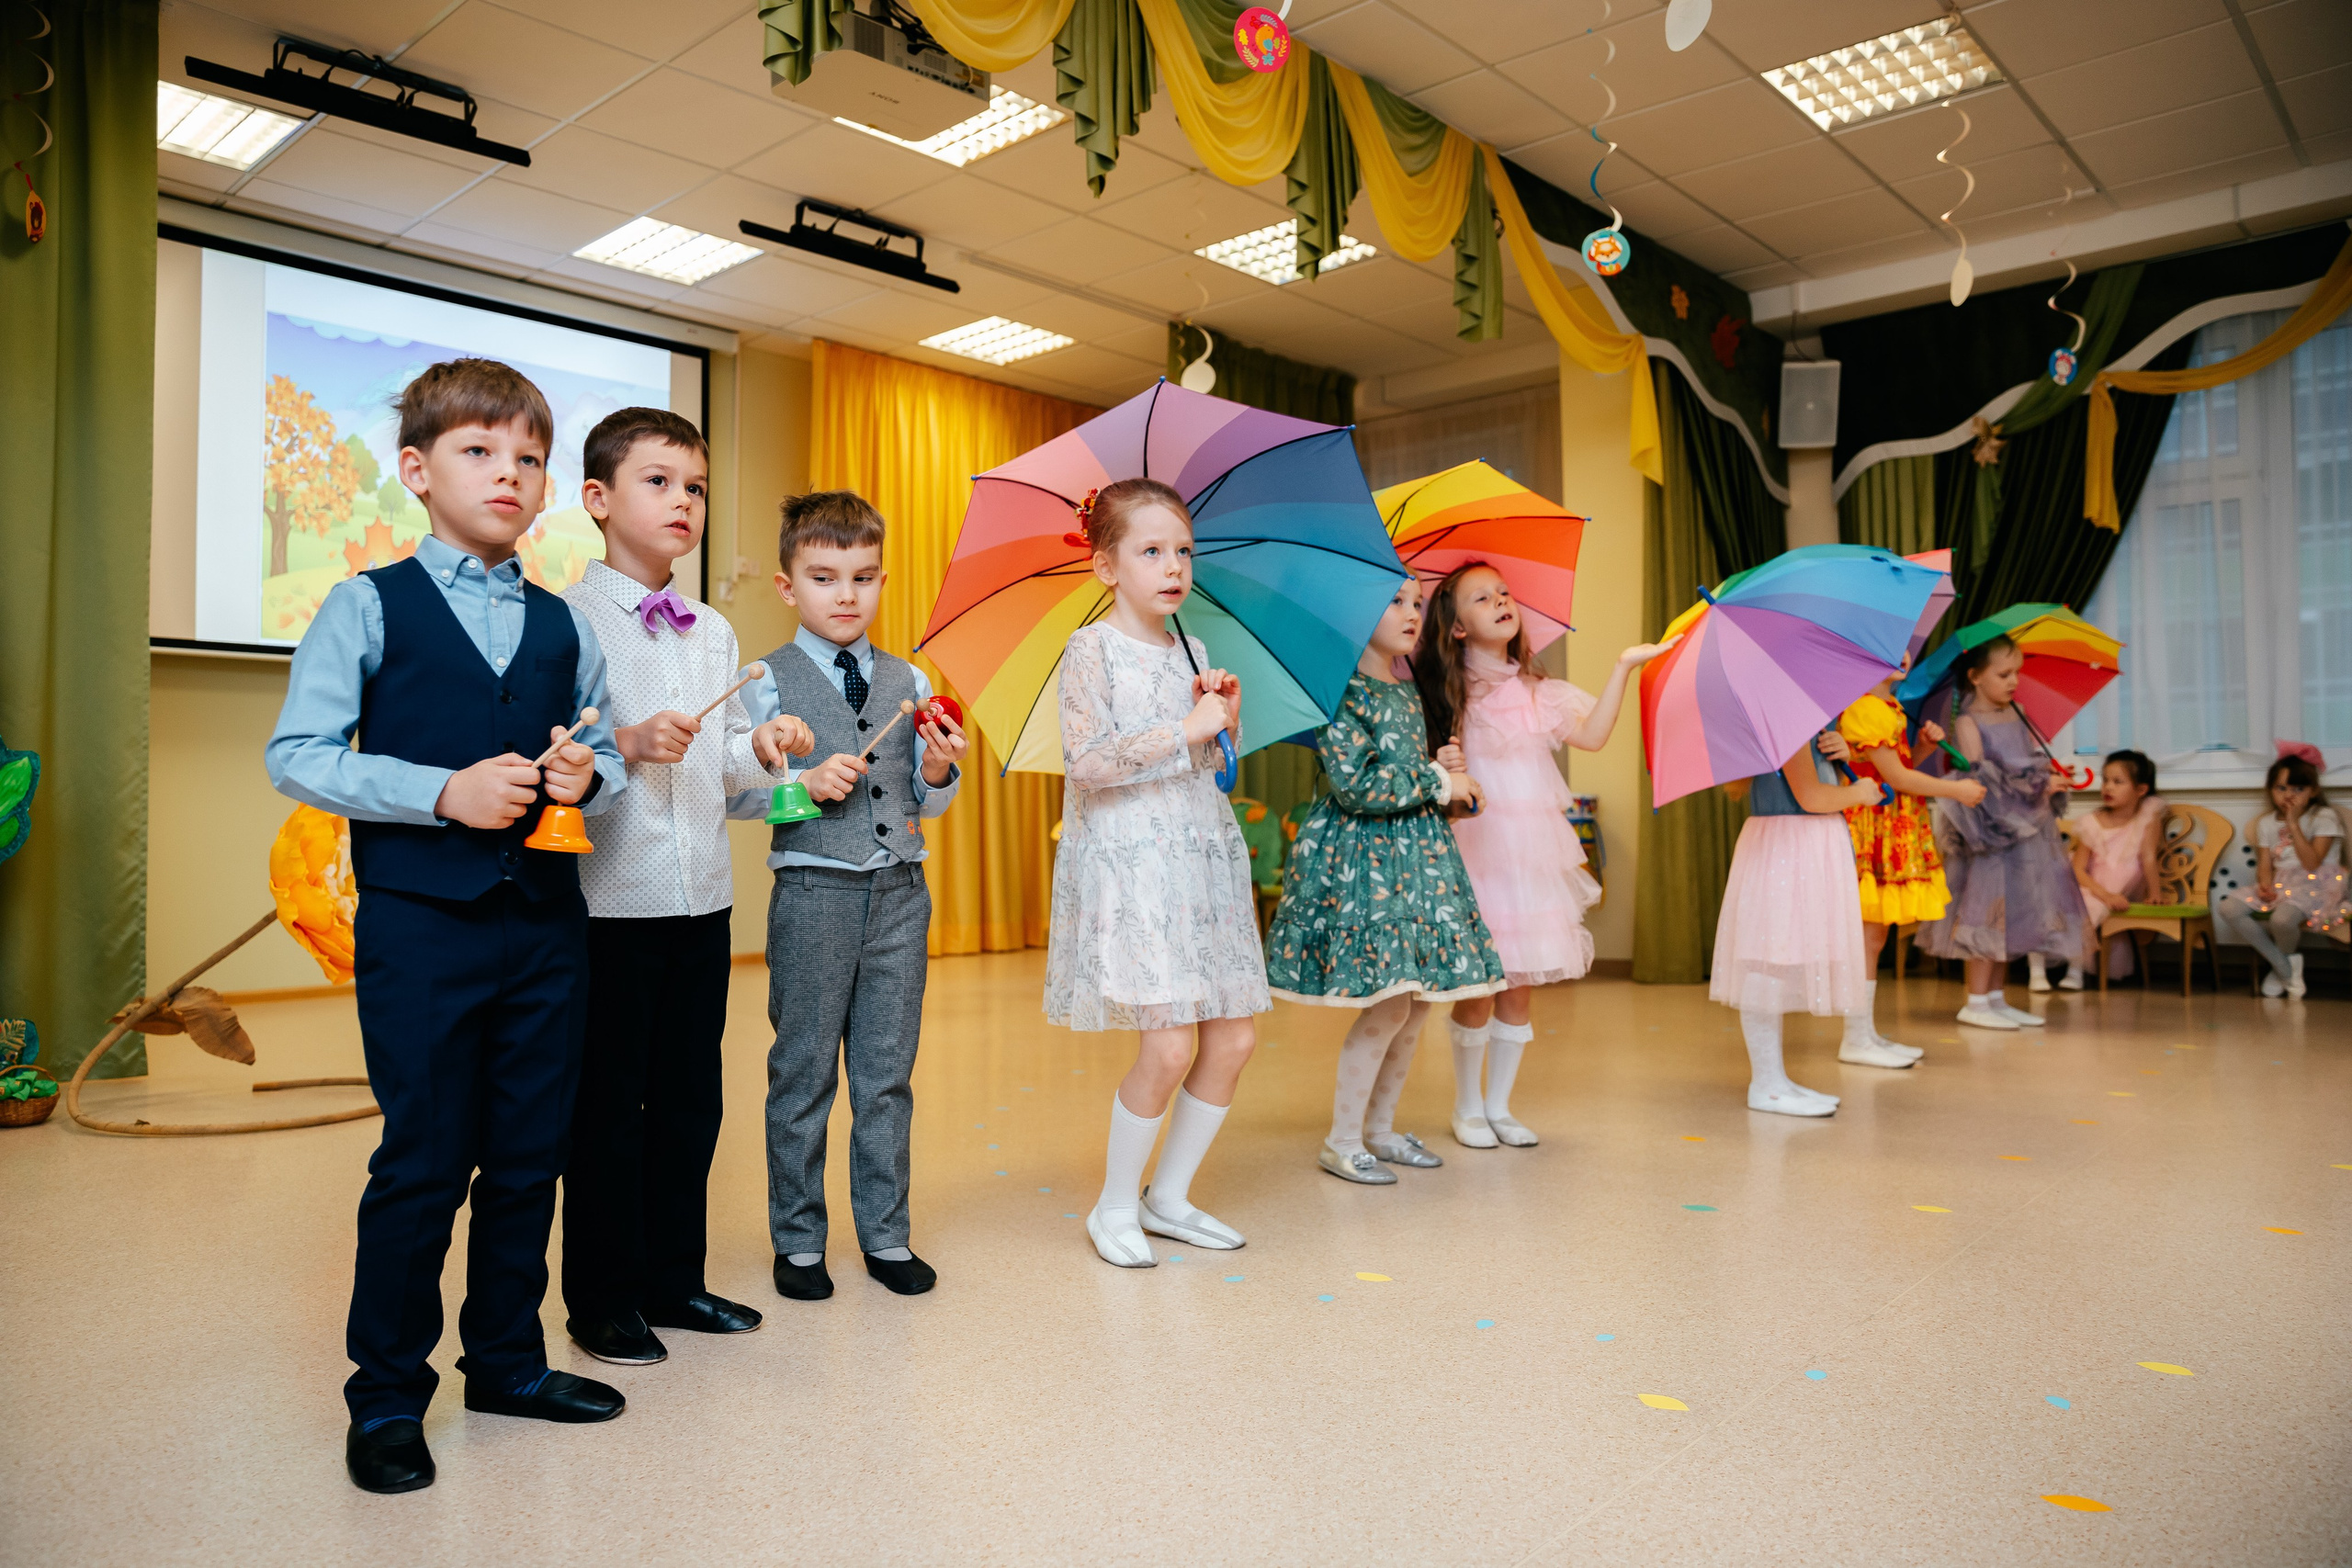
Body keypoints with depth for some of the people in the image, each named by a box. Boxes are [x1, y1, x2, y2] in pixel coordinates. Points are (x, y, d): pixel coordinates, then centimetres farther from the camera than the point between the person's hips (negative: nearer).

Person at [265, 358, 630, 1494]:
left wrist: (589, 777, -8)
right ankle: (387, 1397, 20)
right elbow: (296, 754, -7)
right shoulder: (368, 606, 0)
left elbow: (608, 752, 16)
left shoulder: (563, 626, 12)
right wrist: (444, 792, -18)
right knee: (423, 1164, 2)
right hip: (419, 926, -4)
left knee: (530, 1155, 12)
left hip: (545, 921, 4)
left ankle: (507, 1360, 30)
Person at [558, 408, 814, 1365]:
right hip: (611, 894, -6)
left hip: (703, 893, 6)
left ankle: (674, 1278, 28)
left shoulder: (715, 633, 13)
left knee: (691, 1097, 14)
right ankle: (602, 1300, 20)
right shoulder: (568, 620, -7)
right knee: (608, 1102, 5)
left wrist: (762, 748, -2)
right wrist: (626, 744, -26)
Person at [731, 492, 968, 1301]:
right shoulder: (769, 682, 0)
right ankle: (798, 1239, 22)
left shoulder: (909, 682, 10)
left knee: (888, 1074, 10)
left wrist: (938, 771, -8)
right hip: (813, 893, -3)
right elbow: (733, 792, -5)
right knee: (803, 1074, 7)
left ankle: (885, 1234, 23)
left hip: (899, 896, 3)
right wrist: (804, 781, -19)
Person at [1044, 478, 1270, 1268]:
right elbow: (1087, 762, -16)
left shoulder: (1192, 652, 14)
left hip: (1203, 859, 7)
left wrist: (1227, 720, 0)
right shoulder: (1092, 649, -5)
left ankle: (1169, 1195, 22)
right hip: (1129, 862, -7)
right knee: (1169, 1044, -12)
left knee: (1234, 1037, 5)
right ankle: (1114, 1207, 10)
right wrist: (1184, 730, -16)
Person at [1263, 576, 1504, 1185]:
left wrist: (1444, 766, 3)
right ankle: (1341, 1141, 6)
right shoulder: (1343, 692, -12)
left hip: (1418, 851, 8)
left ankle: (1381, 1126, 24)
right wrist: (1439, 783, -13)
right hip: (1360, 857, -8)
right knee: (1387, 1004, -9)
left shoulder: (1409, 693, 14)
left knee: (1416, 1004, 8)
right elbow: (1354, 786, -20)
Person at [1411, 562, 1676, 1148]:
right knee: (1477, 986, 0)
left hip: (1534, 851, 4)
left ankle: (1499, 1107, 24)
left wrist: (1623, 666, -7)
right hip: (1476, 850, -4)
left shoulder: (1537, 693, 9)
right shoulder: (1446, 694, -2)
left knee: (1522, 985, 8)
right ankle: (1467, 1109, 20)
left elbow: (1592, 734, -5)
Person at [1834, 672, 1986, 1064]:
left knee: (1874, 937, 13)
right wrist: (1956, 790, -7)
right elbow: (1895, 776, -16)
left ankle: (1868, 1034, 20)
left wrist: (1926, 742, 4)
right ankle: (1856, 1039, 1)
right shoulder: (1863, 709, -16)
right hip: (1873, 830, -10)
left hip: (1896, 832, 10)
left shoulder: (1890, 706, 16)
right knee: (1868, 936, -5)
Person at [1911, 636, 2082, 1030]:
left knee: (2012, 916, 10)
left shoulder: (2017, 716, 12)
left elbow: (2036, 760, 18)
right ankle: (1976, 1003, 2)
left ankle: (1995, 997, 19)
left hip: (2027, 832, 8)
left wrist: (2053, 776, -3)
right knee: (1990, 913, -6)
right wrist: (2037, 786, -18)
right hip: (1992, 834, -7)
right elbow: (1978, 777, -17)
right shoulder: (1968, 723, -10)